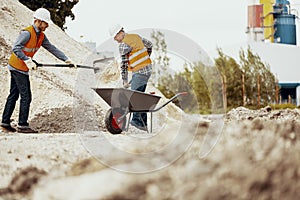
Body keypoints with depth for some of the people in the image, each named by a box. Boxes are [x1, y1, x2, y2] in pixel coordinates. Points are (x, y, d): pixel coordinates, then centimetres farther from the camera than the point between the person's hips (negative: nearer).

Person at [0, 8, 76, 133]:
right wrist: (28, 61, -32)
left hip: (22, 68, 9)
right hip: (18, 67, -9)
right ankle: (22, 125, -4)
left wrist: (66, 59, 4)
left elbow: (52, 48, 10)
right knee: (26, 96, -8)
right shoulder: (27, 33, -19)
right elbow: (16, 48, -25)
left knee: (13, 95, 12)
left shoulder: (41, 36, 9)